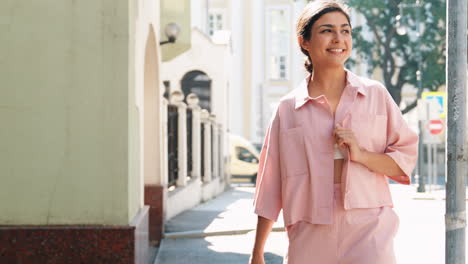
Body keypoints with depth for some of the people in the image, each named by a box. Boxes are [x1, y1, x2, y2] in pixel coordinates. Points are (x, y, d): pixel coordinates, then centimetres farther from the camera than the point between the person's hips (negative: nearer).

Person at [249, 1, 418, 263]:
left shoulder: (376, 94, 7)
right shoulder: (288, 109, 7)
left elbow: (406, 160, 8)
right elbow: (271, 185, 11)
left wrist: (361, 154, -10)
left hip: (369, 232, -1)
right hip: (310, 239, 1)